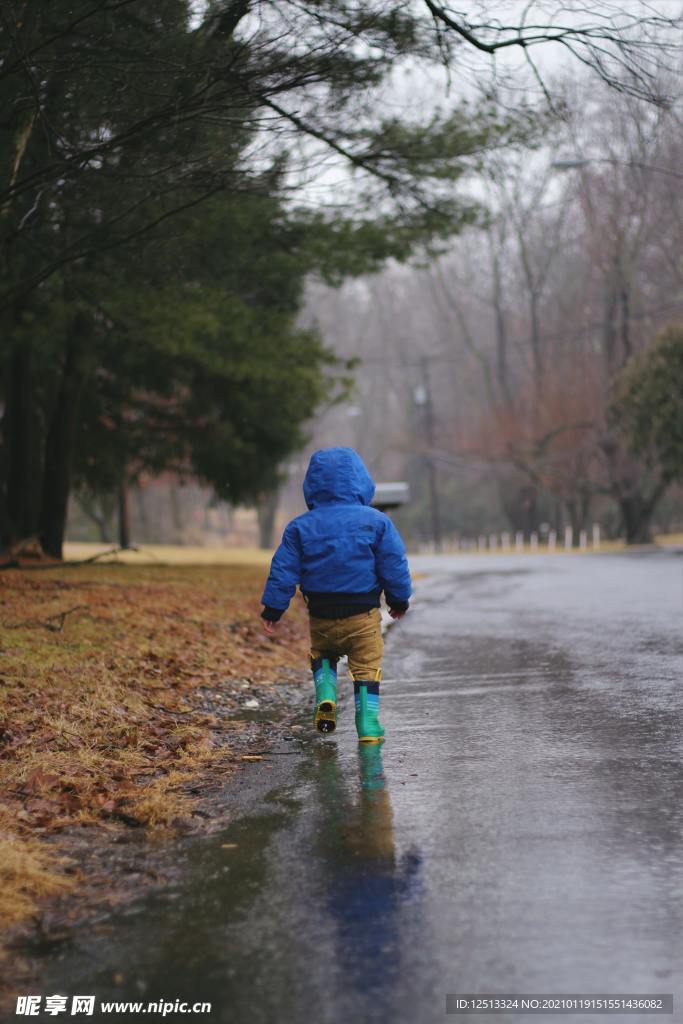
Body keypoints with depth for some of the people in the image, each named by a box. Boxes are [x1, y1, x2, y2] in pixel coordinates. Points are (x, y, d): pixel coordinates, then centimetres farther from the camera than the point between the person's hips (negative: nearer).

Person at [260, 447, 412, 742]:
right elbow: (395, 565, -2)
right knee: (367, 668, 9)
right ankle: (368, 725, 4)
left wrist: (272, 609, 6)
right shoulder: (376, 522, -6)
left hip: (321, 616, 2)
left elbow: (284, 571, -2)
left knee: (322, 654, 26)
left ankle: (325, 696, 3)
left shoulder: (301, 527, -3)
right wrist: (399, 600, 12)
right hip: (363, 615, -2)